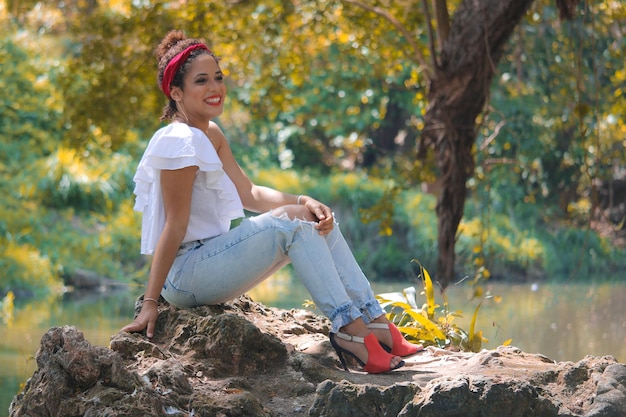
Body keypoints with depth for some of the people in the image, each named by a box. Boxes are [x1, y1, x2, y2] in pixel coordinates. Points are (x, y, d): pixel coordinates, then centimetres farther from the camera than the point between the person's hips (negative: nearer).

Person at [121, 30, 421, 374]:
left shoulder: (211, 136, 12)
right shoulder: (179, 142, -17)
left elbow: (250, 194, 11)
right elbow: (175, 226, -20)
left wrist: (303, 202, -6)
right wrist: (150, 302, -20)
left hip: (209, 261, 10)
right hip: (184, 274, -10)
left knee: (318, 220, 3)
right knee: (290, 223, -21)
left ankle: (375, 322, -3)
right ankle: (348, 329, -22)